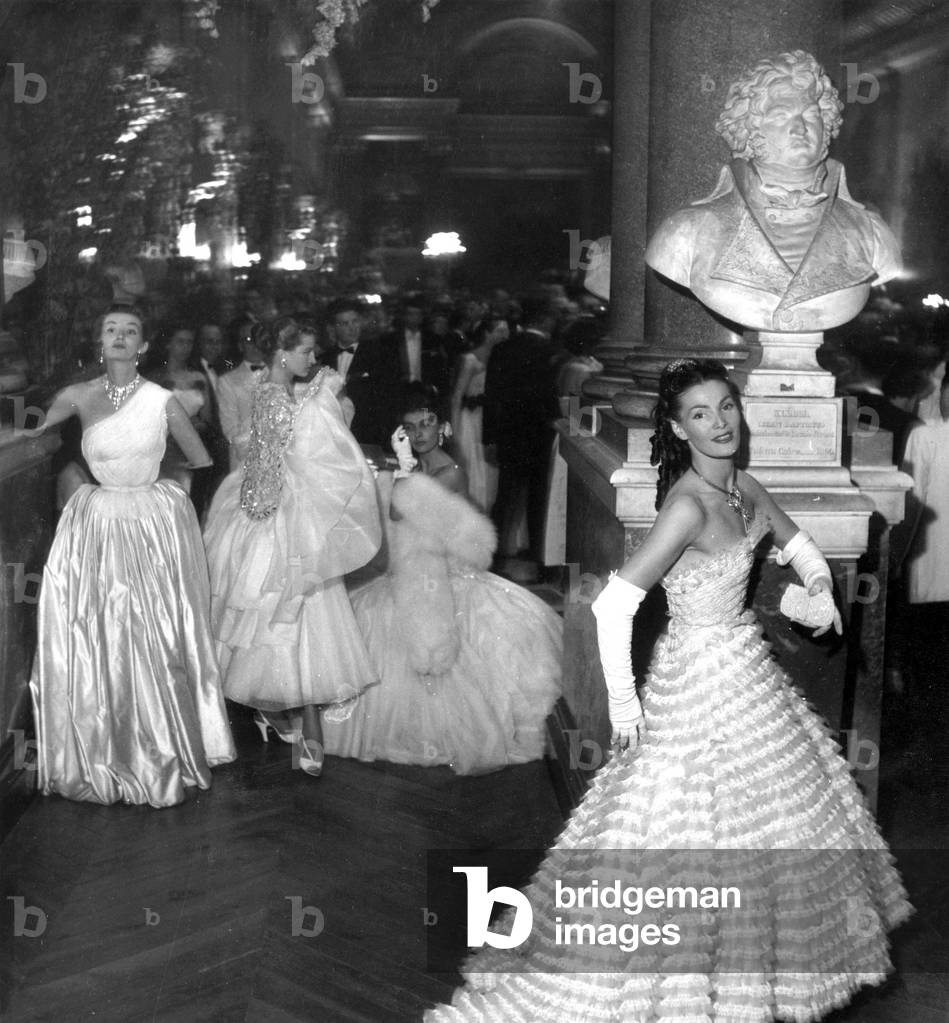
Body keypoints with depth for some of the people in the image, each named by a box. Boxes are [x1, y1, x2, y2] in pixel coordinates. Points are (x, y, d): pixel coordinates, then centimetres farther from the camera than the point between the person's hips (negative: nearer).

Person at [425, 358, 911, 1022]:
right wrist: (622, 701, -20)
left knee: (764, 818, 23)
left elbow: (800, 548, 19)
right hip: (702, 680, -9)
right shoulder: (688, 506, -25)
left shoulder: (746, 489, 0)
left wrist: (821, 588, -1)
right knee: (695, 834, 2)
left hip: (745, 665, 9)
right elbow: (613, 604, -29)